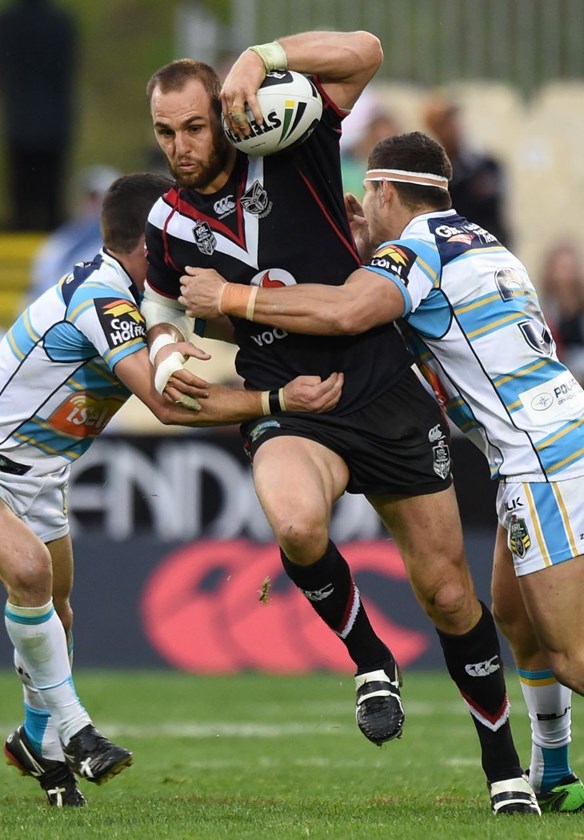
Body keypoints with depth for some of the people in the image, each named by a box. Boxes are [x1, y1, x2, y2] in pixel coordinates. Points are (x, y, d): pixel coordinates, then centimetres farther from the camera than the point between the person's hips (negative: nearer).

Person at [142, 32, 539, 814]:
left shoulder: (286, 148, -6)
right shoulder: (168, 224, 3)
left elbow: (364, 52, -15)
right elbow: (167, 305, 22)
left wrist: (262, 58, -25)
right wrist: (167, 354, 1)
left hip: (387, 395, -1)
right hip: (289, 412, 1)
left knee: (448, 593, 4)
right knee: (297, 526, -35)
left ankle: (506, 770, 21)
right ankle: (370, 662, -6)